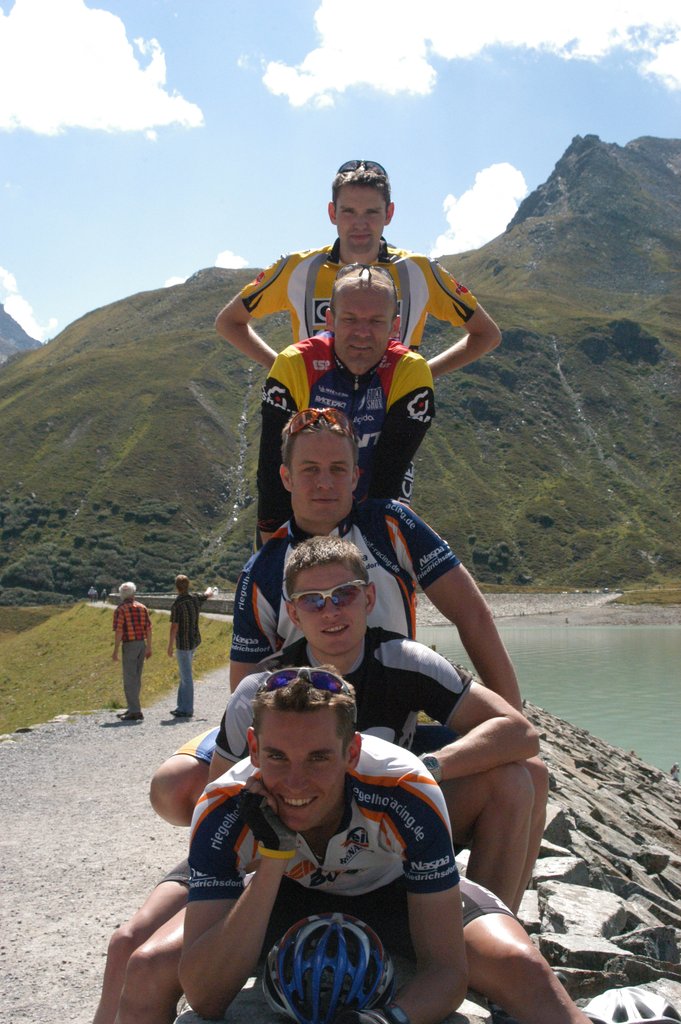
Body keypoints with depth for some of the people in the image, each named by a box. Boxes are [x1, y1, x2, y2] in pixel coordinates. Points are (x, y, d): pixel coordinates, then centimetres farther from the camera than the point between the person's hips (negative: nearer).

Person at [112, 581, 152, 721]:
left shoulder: (120, 610, -8)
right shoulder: (142, 607, 8)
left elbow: (119, 632, -14)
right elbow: (148, 629, 7)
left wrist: (115, 651, -9)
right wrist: (148, 647, 13)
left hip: (129, 645, -6)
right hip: (142, 644, 6)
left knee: (129, 679, -4)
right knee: (136, 678, 14)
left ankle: (135, 711, -7)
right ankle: (132, 708, 22)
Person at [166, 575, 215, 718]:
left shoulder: (176, 604, -17)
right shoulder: (195, 599, 3)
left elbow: (174, 627, -17)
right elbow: (209, 594, 25)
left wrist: (170, 646, -9)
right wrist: (209, 588, 49)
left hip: (183, 644, -8)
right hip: (194, 641, 8)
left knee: (186, 677, -3)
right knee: (184, 675, 17)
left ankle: (187, 710, 1)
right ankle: (182, 706, 22)